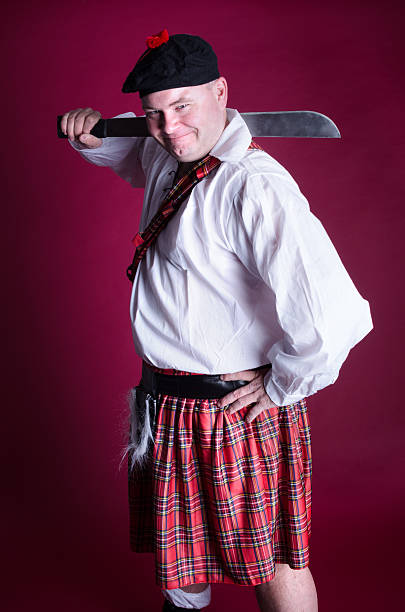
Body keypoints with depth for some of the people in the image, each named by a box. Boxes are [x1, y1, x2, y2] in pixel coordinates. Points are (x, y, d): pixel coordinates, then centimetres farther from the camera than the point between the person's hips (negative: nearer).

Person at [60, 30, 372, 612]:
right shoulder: (169, 156, 0)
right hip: (163, 399, 9)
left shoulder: (254, 188, -30)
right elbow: (131, 153, 27)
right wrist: (93, 136, 3)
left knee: (271, 562, 12)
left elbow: (336, 319, -40)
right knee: (177, 542, 29)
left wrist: (281, 387, -22)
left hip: (234, 407, -9)